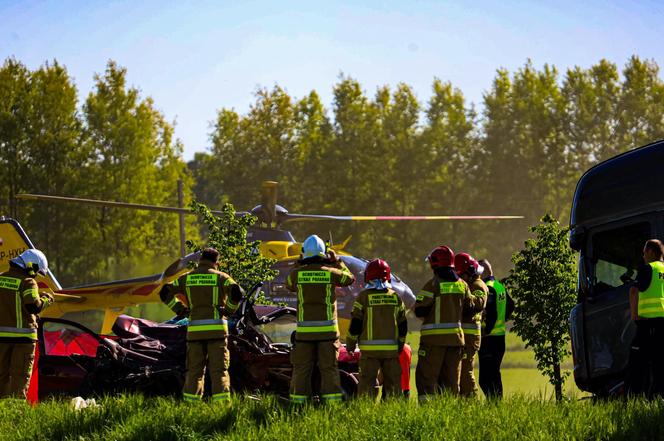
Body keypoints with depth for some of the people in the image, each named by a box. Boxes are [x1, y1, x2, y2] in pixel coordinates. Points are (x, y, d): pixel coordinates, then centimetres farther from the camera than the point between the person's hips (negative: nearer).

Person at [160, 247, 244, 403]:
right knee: (219, 370, 0)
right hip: (216, 329, -2)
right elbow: (237, 293, -15)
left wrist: (181, 310, 7)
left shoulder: (186, 278, 10)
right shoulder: (221, 277, 1)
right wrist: (228, 310, -1)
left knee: (194, 371, 8)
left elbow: (166, 293, 4)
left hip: (194, 330, 2)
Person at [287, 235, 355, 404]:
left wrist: (299, 264, 24)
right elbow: (350, 278, 14)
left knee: (302, 368, 7)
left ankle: (298, 402, 7)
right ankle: (332, 401, 2)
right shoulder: (330, 272, -6)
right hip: (327, 330, -1)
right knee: (329, 368, 5)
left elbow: (289, 285, 19)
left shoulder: (297, 273, -4)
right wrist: (337, 261, 22)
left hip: (304, 330, 1)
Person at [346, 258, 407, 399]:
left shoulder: (364, 297, -6)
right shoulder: (396, 297, 7)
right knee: (392, 382, 10)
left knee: (367, 382, -1)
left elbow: (355, 324, -5)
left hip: (370, 349, -3)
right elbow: (403, 325, 12)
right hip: (391, 349, 3)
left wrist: (350, 344, 8)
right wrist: (400, 344, 25)